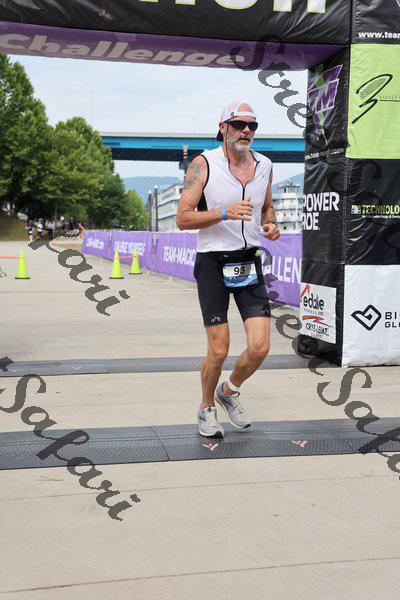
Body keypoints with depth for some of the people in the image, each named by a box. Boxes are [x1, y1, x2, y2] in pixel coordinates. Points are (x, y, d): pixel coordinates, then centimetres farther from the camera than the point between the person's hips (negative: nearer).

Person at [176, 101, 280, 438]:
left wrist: (271, 225, 1)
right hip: (213, 262, -4)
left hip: (250, 262, 4)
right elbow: (182, 218, -10)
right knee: (219, 350, -3)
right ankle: (207, 408, 24)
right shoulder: (203, 164, -7)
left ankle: (230, 391, 27)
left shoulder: (264, 166, 8)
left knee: (260, 348, -4)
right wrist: (224, 213, -23)